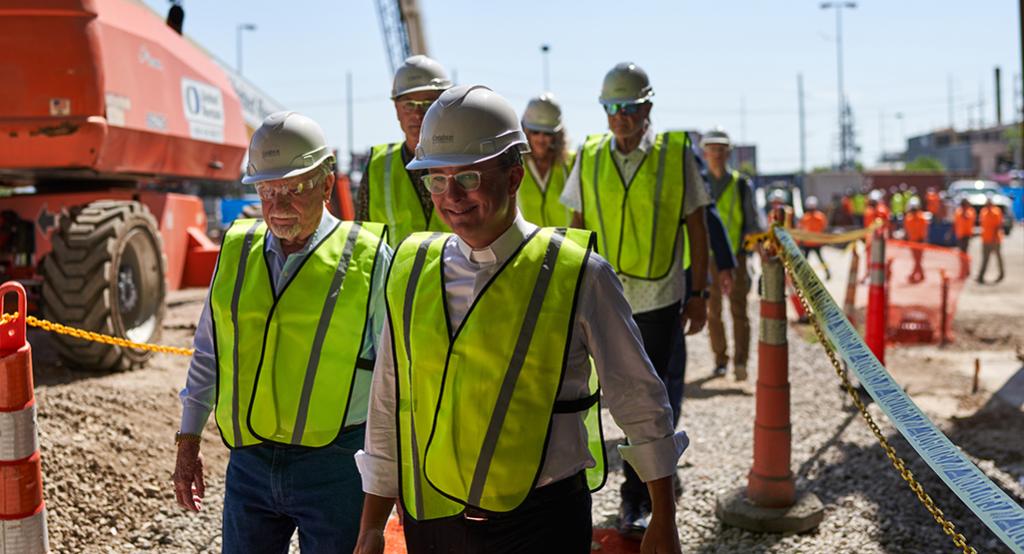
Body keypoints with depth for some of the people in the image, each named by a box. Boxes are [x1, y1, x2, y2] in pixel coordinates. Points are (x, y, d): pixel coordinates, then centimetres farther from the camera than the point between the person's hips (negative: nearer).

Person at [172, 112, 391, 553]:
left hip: (334, 466, -4)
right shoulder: (236, 250, 6)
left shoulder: (368, 260, -6)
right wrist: (188, 441, 16)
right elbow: (208, 353, 15)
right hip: (249, 462, 4)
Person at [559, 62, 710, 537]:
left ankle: (637, 498, 12)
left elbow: (696, 227, 1)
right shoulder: (589, 157, 3)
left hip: (659, 296, -3)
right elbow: (578, 227, 10)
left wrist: (699, 293, 0)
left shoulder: (676, 155, -3)